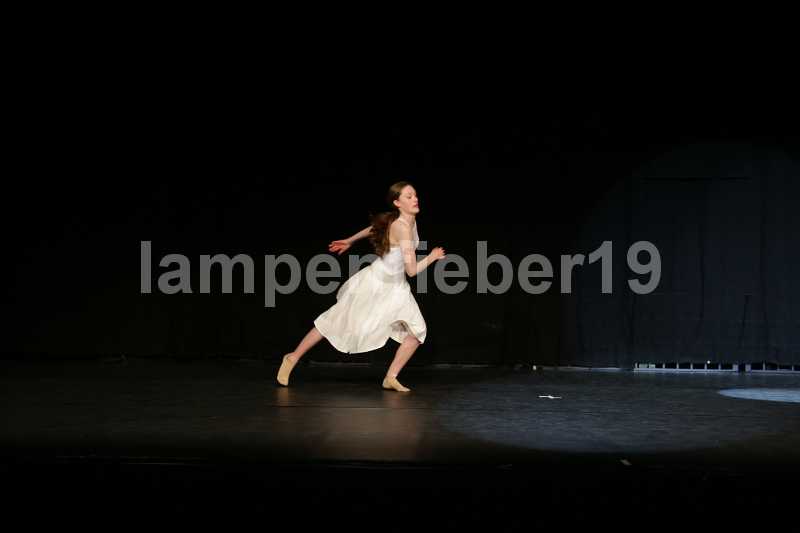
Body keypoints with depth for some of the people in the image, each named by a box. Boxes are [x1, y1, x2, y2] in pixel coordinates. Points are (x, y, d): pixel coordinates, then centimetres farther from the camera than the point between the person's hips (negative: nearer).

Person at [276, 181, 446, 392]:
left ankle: (391, 378, 4)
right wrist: (432, 257, -13)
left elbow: (375, 227, 13)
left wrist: (350, 241, 24)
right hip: (374, 284, -8)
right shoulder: (402, 228, -29)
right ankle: (293, 358, 22)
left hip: (395, 287, 8)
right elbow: (412, 270, -31)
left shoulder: (410, 220, -2)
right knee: (334, 324, 6)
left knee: (417, 331, -6)